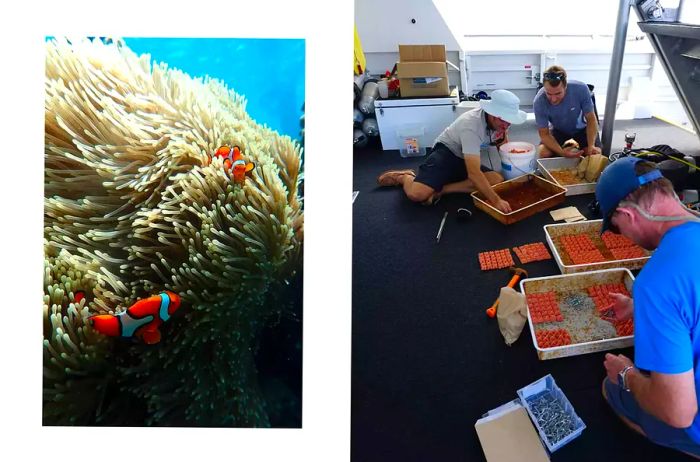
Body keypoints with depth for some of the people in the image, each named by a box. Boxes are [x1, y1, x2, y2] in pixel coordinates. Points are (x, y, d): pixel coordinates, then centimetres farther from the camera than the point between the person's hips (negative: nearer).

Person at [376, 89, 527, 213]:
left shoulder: (501, 120, -11)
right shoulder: (471, 125, -33)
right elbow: (474, 173, -41)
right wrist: (496, 200, -46)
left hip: (467, 159, 8)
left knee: (497, 181, -20)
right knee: (417, 194, -30)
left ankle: (441, 189, -16)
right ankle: (404, 177, 8)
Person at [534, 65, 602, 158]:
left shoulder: (581, 89, -32)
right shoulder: (539, 101, -32)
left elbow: (591, 119, -19)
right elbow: (544, 134, -25)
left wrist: (591, 146, -33)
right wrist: (561, 152, -41)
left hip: (582, 128, 0)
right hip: (558, 130, 0)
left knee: (595, 154, -20)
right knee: (544, 153, -24)